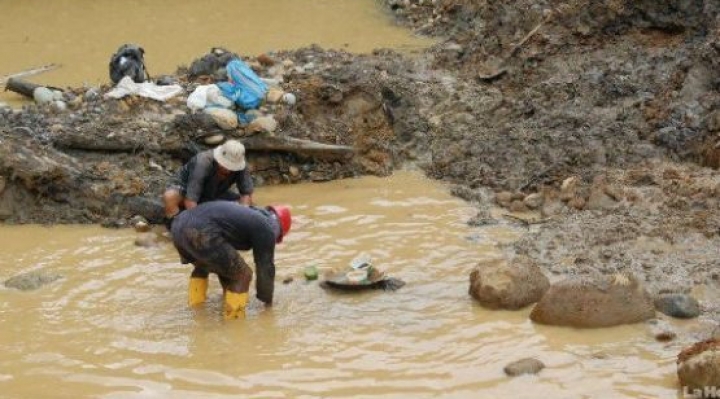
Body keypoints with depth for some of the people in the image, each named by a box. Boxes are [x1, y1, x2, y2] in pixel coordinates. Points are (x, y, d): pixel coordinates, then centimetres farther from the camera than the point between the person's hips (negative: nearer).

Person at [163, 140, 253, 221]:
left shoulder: (240, 165, -26)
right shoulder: (203, 163, -39)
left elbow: (247, 194, -17)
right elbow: (190, 200, -40)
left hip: (213, 195, 5)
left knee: (248, 202, -12)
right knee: (170, 197, -37)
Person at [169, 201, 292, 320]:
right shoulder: (266, 229, 10)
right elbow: (265, 267, 13)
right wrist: (268, 301, 27)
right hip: (201, 232, -9)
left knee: (202, 266, 39)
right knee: (242, 275, 6)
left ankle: (195, 304, 41)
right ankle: (234, 316, 12)